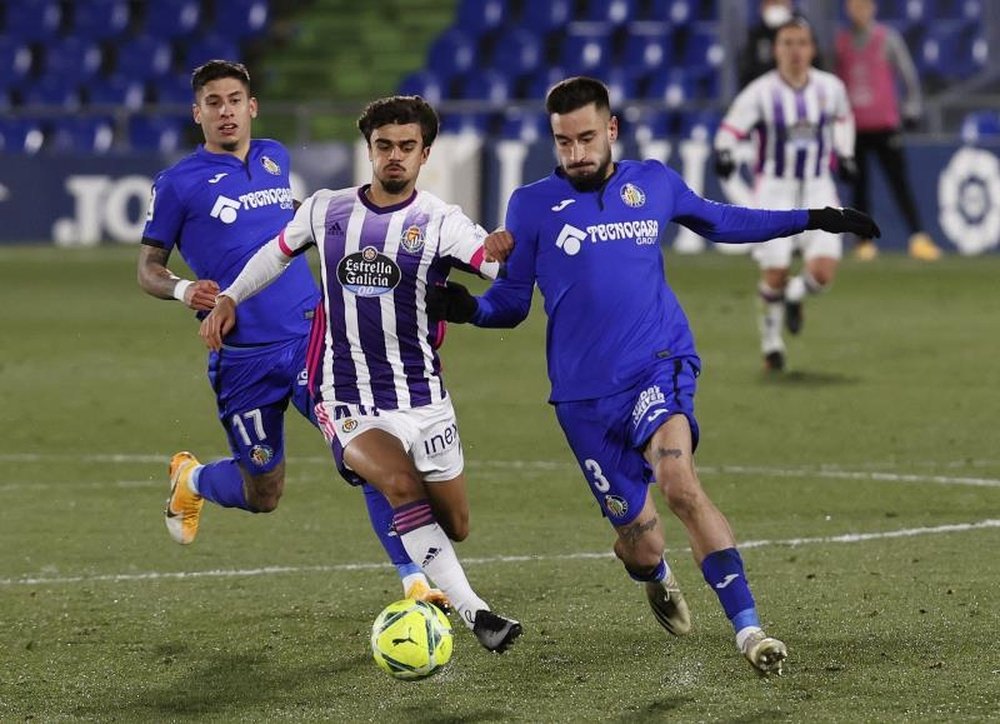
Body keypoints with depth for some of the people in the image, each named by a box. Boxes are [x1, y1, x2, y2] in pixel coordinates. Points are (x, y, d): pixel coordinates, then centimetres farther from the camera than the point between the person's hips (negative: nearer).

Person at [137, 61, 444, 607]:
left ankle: (414, 578, -17)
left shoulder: (274, 158, 12)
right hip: (242, 358, -3)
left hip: (311, 336, 3)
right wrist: (181, 290, -18)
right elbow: (147, 266, 2)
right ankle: (191, 479, 41)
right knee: (261, 496, 7)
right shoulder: (178, 183, -2)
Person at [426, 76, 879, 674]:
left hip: (660, 366, 0)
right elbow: (511, 301, 6)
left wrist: (812, 220, 25)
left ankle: (748, 628, -30)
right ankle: (658, 578, 43)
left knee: (678, 479, -30)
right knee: (640, 544, 3)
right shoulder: (532, 205, 1)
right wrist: (469, 308, -16)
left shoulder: (655, 183, 7)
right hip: (584, 393, 1)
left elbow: (719, 221, 26)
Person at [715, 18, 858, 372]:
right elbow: (731, 127, -12)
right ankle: (771, 340, 19)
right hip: (775, 189, -2)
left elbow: (843, 117, 22)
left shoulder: (830, 87, 0)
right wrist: (724, 152, -32)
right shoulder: (761, 92, -11)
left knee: (824, 272, -12)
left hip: (818, 189, 2)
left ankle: (795, 296, 23)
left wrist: (845, 154, 14)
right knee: (775, 274, -6)